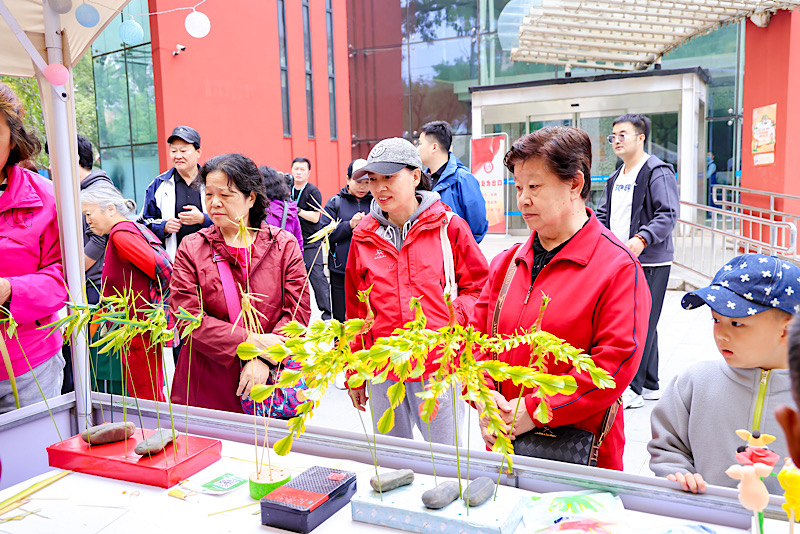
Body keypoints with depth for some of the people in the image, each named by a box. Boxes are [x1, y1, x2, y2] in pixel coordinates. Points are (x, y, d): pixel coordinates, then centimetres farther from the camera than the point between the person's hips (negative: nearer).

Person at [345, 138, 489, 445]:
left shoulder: (448, 227, -3)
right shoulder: (364, 236, 6)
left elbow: (479, 288, 4)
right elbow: (355, 309, 12)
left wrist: (453, 315, -15)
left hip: (439, 367, -3)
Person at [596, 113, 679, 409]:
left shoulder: (658, 172, -9)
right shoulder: (616, 177, 17)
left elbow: (668, 215, -18)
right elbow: (605, 213, 24)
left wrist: (641, 239, -30)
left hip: (650, 262, -9)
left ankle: (633, 388, 0)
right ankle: (650, 385, 25)